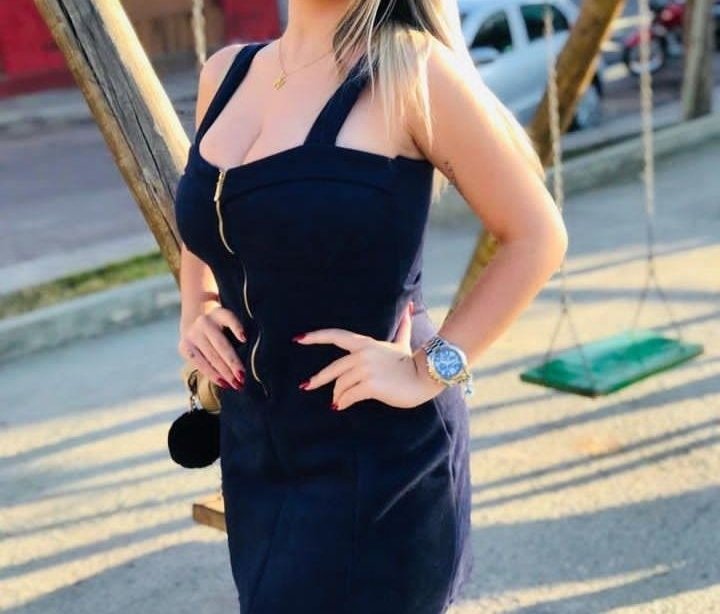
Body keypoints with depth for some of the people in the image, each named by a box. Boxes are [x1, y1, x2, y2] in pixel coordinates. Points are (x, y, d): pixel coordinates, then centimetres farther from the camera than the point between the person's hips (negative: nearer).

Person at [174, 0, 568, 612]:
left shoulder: (408, 70, -13)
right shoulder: (225, 73, 4)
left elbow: (536, 236, -8)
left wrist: (433, 369, -15)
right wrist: (194, 312, 5)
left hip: (379, 456, -6)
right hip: (253, 448, 7)